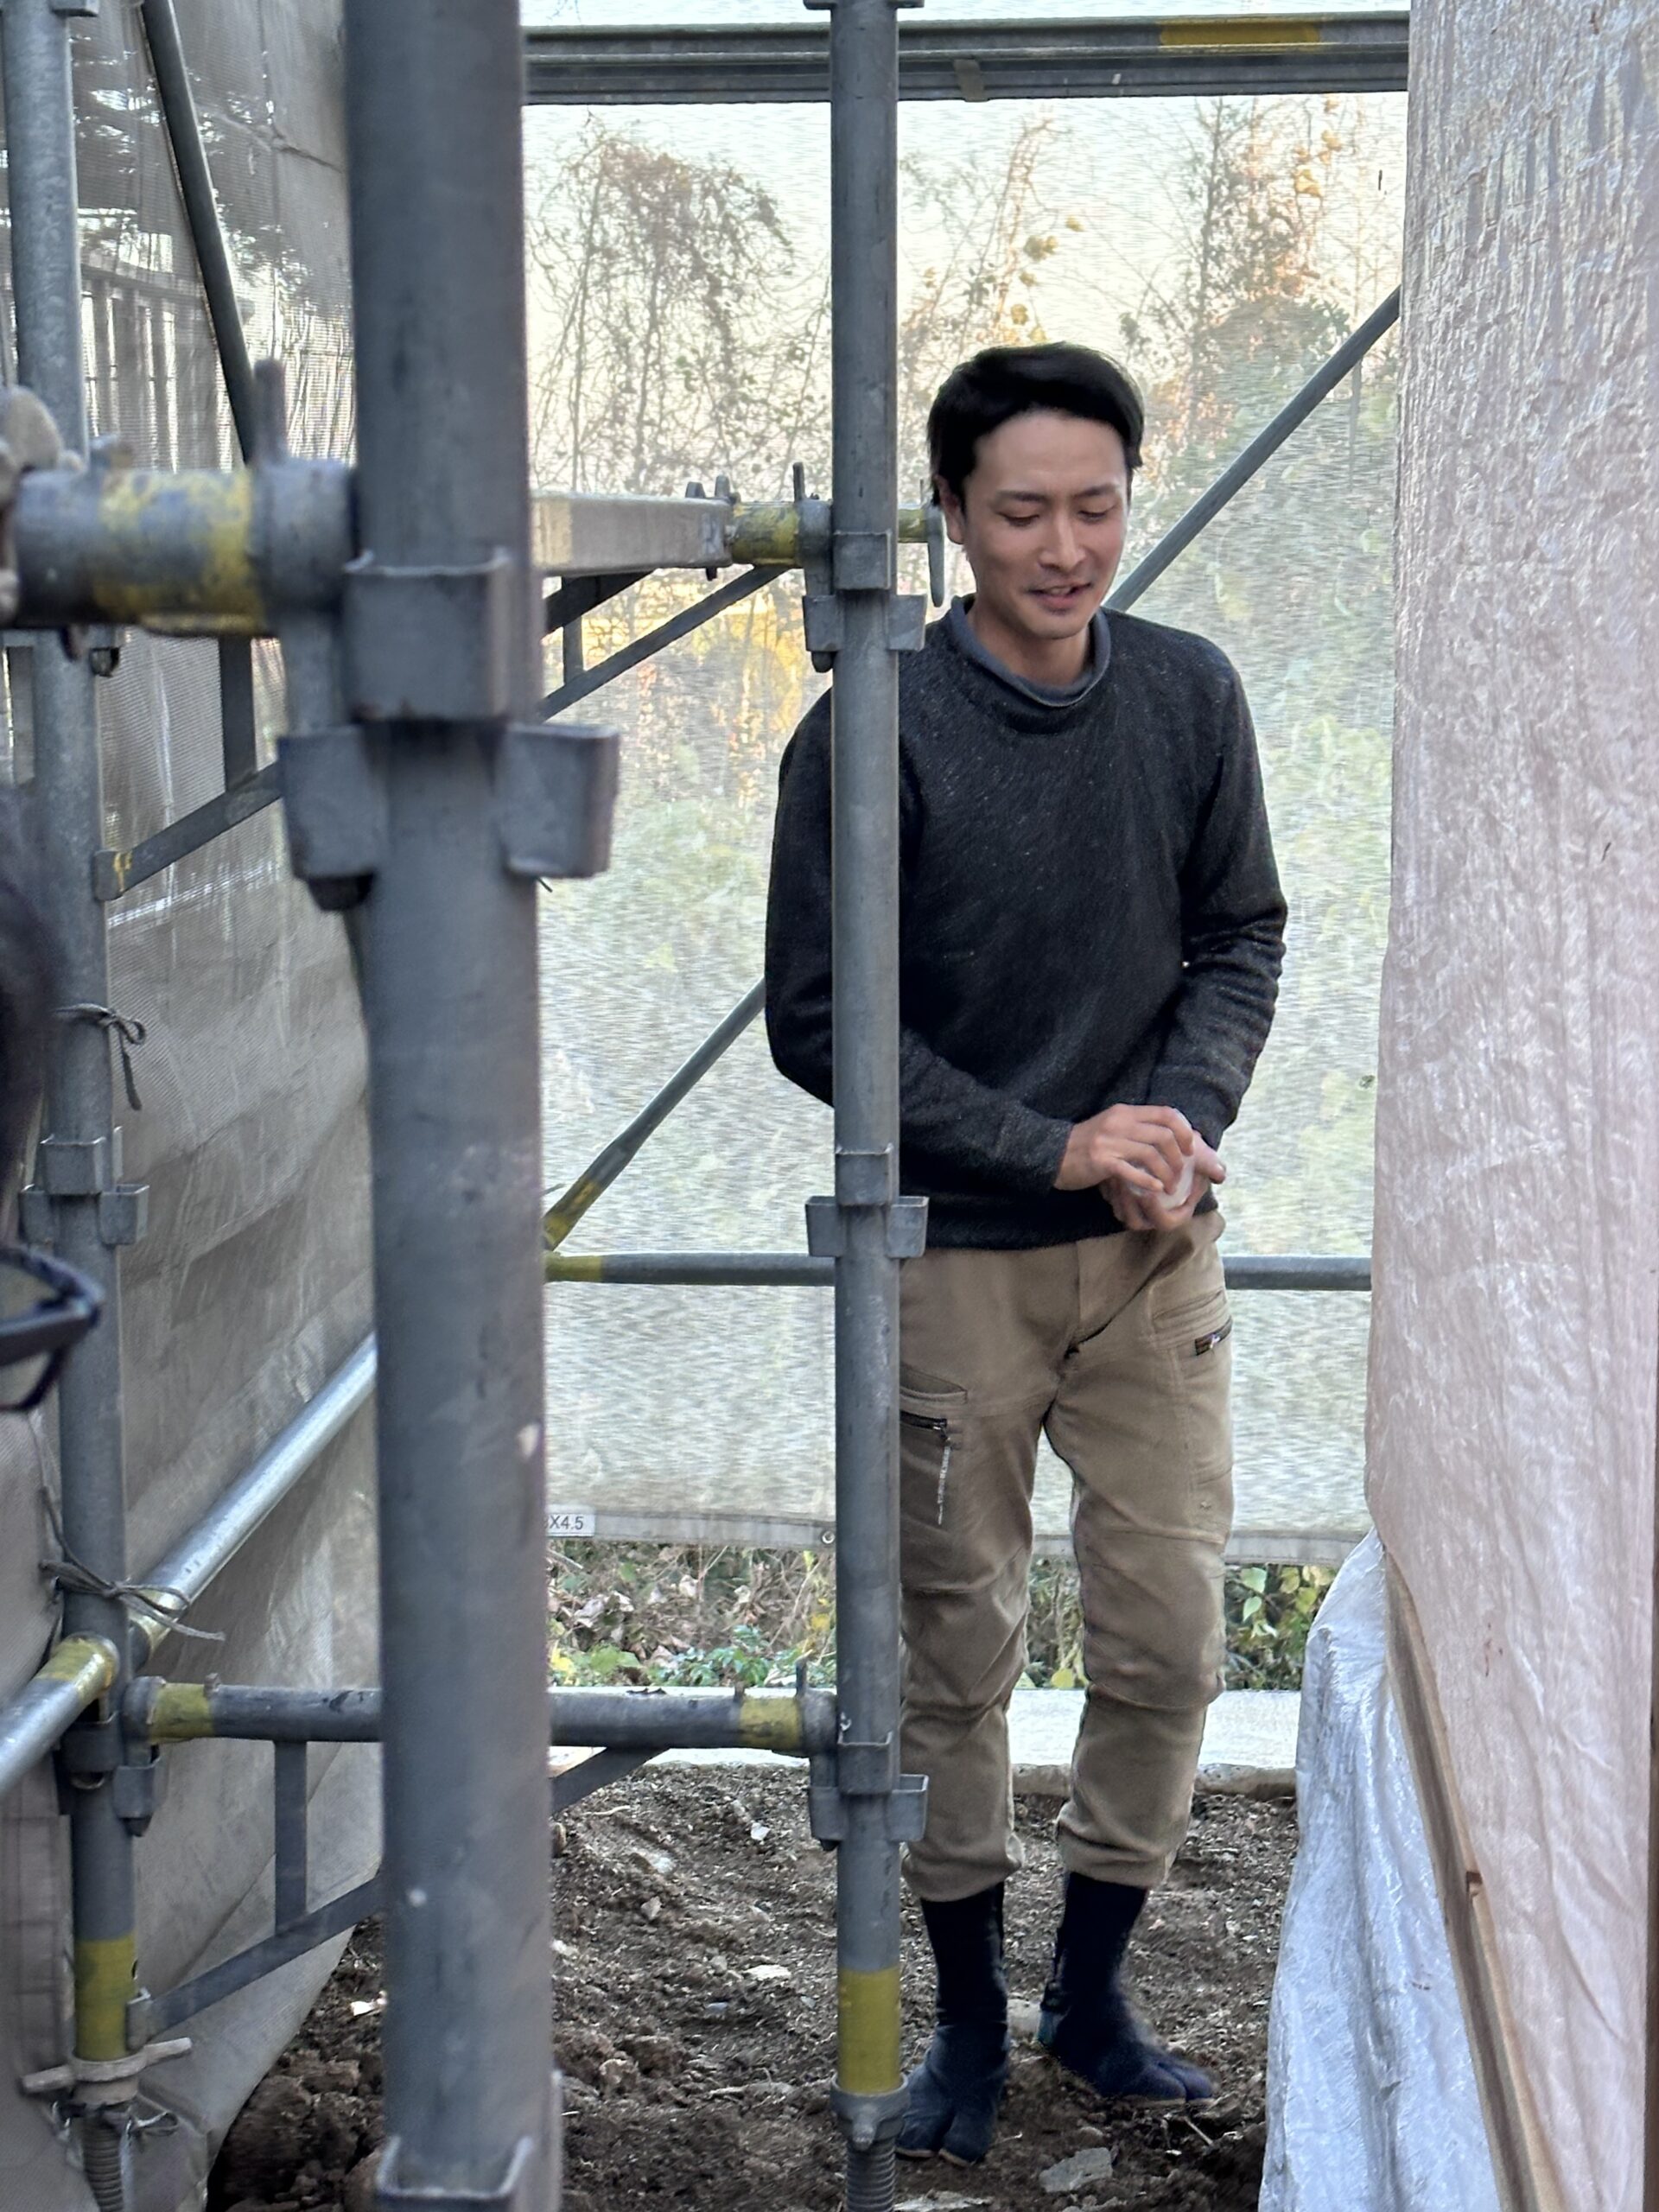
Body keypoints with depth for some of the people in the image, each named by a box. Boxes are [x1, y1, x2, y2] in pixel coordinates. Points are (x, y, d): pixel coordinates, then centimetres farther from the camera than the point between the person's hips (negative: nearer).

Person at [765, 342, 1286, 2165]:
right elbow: (817, 1017, -11)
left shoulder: (1190, 697, 0)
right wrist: (1052, 1146, -16)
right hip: (953, 1261, -3)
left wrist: (1184, 1119, -11)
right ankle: (970, 2018, 27)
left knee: (1169, 1638, 7)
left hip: (1156, 1258, 3)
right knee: (956, 1654, 8)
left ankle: (1093, 1990, 28)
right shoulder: (875, 734, -12)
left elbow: (1241, 940, 8)